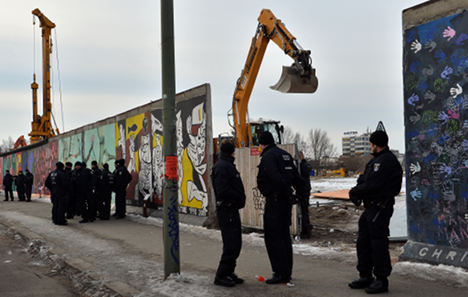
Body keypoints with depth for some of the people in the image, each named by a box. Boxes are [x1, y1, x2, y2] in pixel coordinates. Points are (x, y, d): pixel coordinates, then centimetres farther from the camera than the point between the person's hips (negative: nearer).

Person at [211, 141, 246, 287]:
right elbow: (223, 191, -22)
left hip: (232, 209, 10)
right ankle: (221, 276, -1)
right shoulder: (221, 166, -14)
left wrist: (239, 200, 7)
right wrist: (239, 199, -12)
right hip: (226, 210, -10)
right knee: (231, 245, -9)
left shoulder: (228, 165, 19)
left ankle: (228, 273, 22)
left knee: (235, 244, 14)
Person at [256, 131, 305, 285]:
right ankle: (287, 272, 21)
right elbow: (296, 177, 18)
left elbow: (276, 178, -26)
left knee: (273, 238, -5)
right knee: (284, 236, 15)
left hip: (274, 201, -9)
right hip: (286, 201, 9)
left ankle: (280, 273, -6)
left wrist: (285, 191, -18)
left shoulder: (268, 156, -11)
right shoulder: (286, 155, 16)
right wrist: (301, 193, 18)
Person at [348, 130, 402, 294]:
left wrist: (355, 192, -8)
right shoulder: (377, 160, 18)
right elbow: (364, 180, 15)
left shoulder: (386, 161, -16)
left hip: (380, 208, -11)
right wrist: (357, 192, -3)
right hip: (371, 207, 11)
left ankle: (381, 280, 4)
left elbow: (372, 185, -22)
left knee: (378, 244, -5)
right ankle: (365, 276, 25)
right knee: (363, 242, 15)